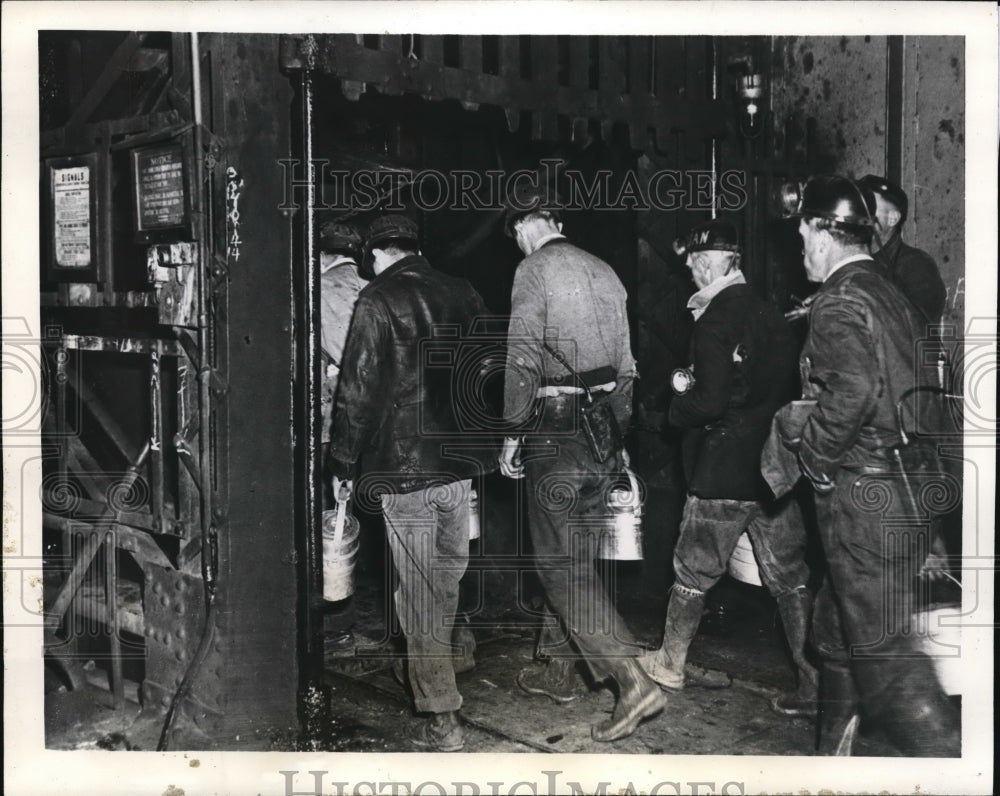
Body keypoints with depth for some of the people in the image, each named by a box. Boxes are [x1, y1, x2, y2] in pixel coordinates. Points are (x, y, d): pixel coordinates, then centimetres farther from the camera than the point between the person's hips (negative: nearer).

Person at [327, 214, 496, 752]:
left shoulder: (377, 301, -10)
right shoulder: (463, 294, 7)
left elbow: (359, 389, -12)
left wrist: (342, 462, -3)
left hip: (403, 466, -6)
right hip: (461, 462, 6)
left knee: (419, 592, -1)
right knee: (449, 572, 20)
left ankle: (441, 718, 2)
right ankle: (440, 682, 38)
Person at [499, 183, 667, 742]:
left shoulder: (534, 271, -7)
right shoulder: (604, 272, 14)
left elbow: (523, 361, -14)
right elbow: (626, 365, 17)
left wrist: (513, 435, -8)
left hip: (556, 429, -8)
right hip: (603, 429, 8)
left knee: (562, 565, -5)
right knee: (578, 556, 16)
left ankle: (635, 684, -13)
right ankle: (560, 672, 29)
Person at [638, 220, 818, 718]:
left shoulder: (716, 321, -15)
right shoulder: (772, 316, 8)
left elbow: (710, 402, -23)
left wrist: (678, 406, -1)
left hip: (723, 474, -6)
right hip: (776, 470, 6)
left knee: (693, 571, 11)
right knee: (790, 578, 9)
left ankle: (669, 665, 28)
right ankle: (814, 684, 10)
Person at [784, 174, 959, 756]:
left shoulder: (839, 302, -13)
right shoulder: (895, 298, 14)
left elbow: (854, 389, -29)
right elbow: (924, 390, 15)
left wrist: (813, 451, -14)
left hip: (863, 494, -10)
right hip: (907, 485, 10)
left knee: (883, 649, -5)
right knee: (838, 630, 20)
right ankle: (834, 757, 32)